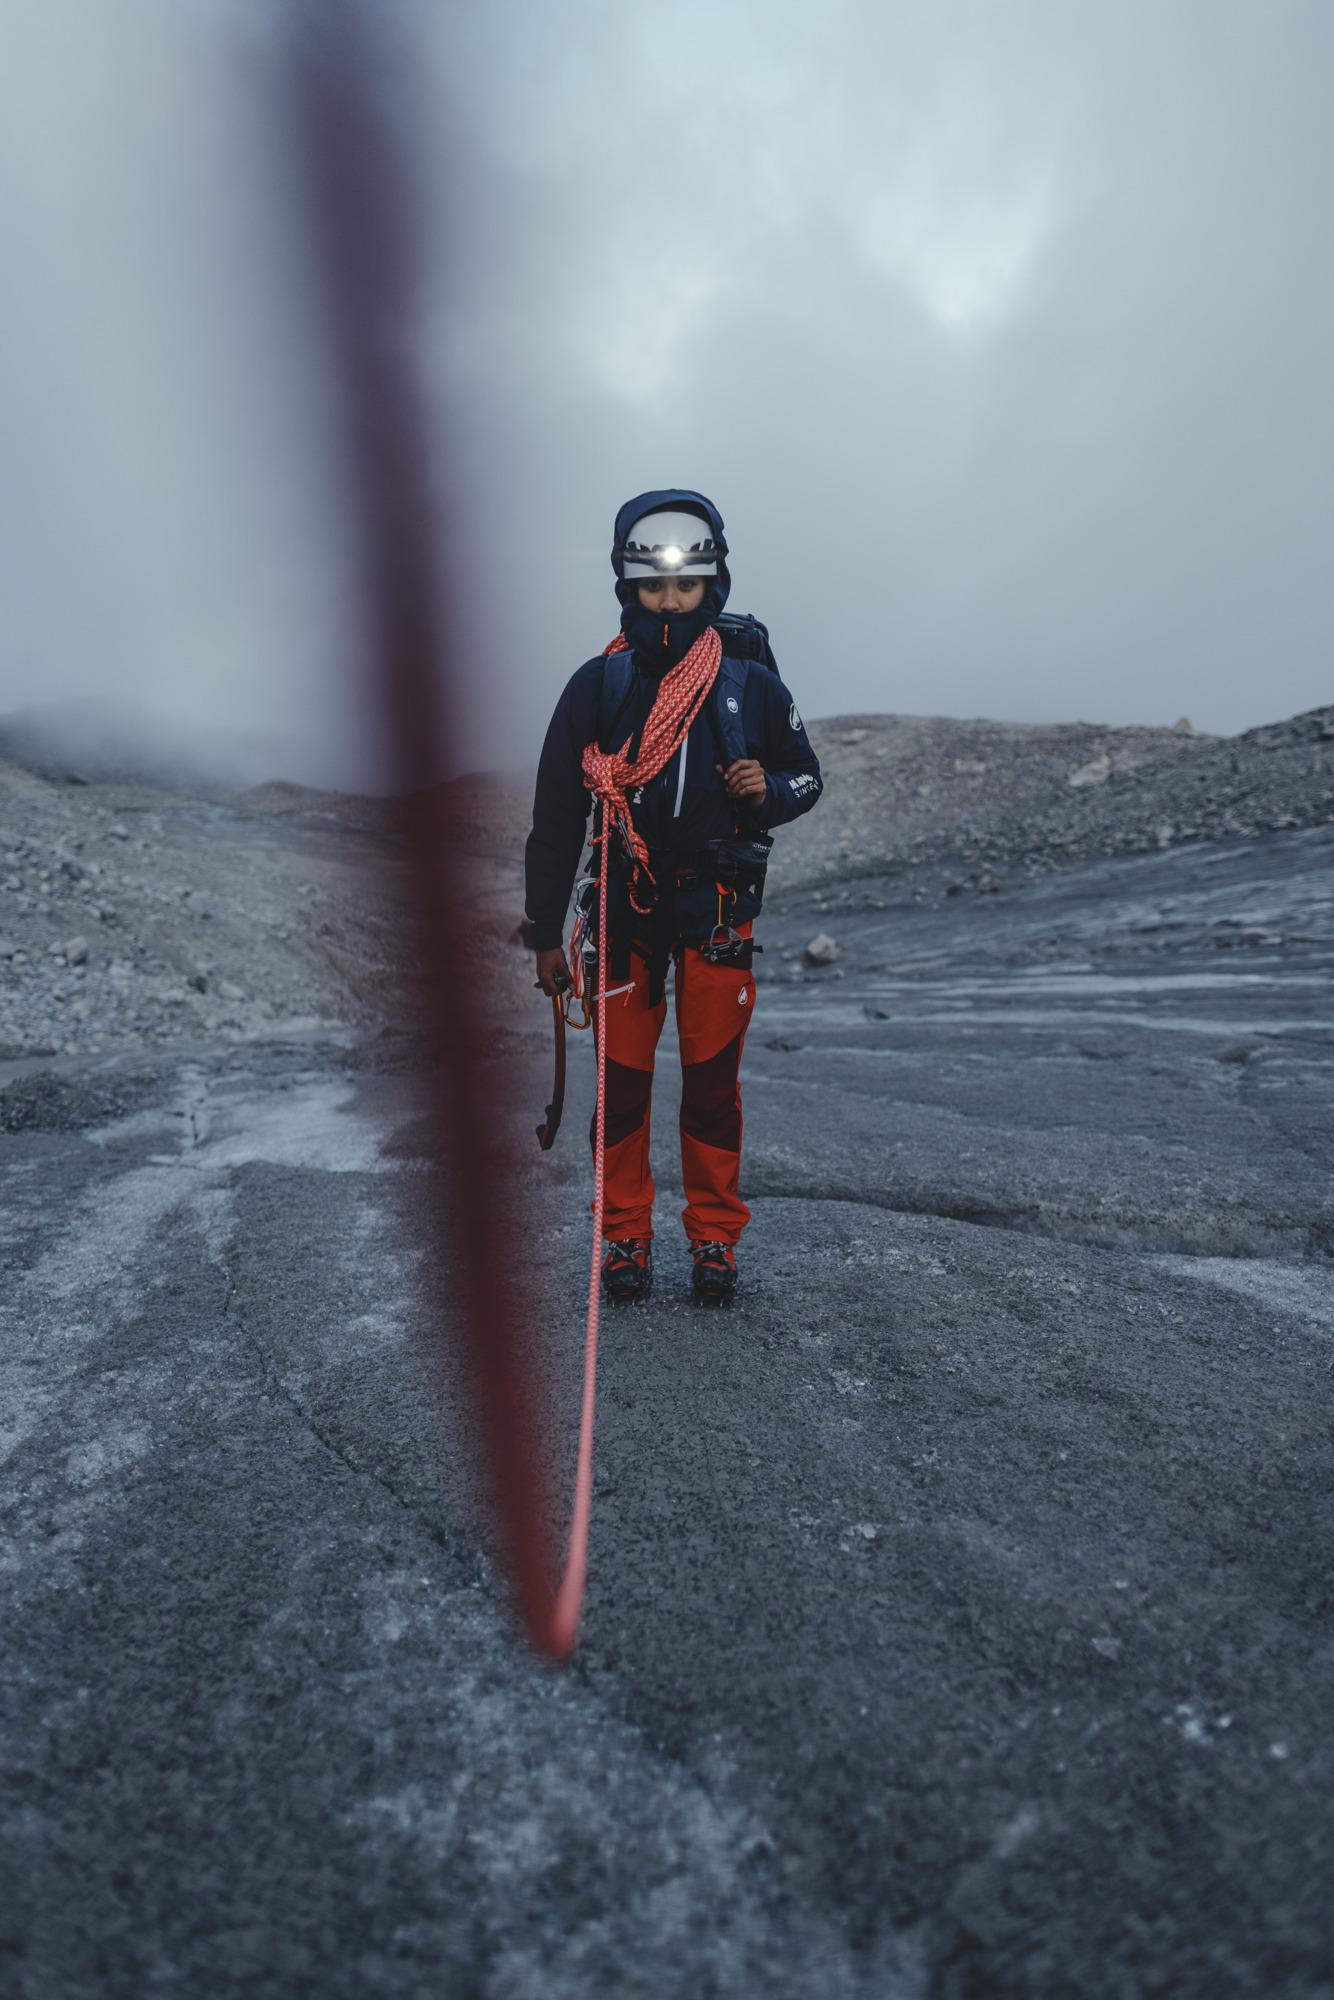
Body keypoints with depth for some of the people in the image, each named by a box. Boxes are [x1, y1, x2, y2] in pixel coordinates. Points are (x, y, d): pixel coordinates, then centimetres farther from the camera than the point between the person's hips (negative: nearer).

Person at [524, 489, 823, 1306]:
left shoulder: (752, 682, 1)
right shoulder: (597, 685, 0)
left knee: (713, 1082, 5)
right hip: (626, 910, 0)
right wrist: (547, 932, 3)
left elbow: (808, 775, 12)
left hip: (719, 913, 0)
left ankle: (715, 1239, 21)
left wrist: (767, 792, -13)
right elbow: (556, 817, 3)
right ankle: (626, 1239, 21)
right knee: (623, 1079, 4)